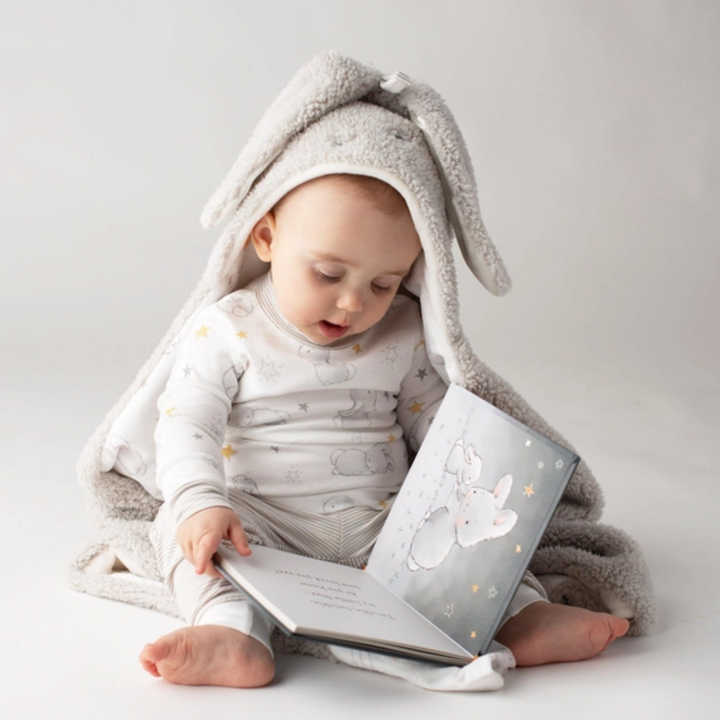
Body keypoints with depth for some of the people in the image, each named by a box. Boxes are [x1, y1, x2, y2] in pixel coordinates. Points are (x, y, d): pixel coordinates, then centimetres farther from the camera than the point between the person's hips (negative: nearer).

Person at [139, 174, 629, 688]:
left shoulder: (405, 335, 5)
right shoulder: (229, 330, -5)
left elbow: (433, 421, 11)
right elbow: (187, 420, -11)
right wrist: (200, 502, -30)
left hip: (380, 524, 3)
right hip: (264, 521, -2)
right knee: (183, 523, -27)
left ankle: (523, 617, -23)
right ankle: (235, 635, -45)